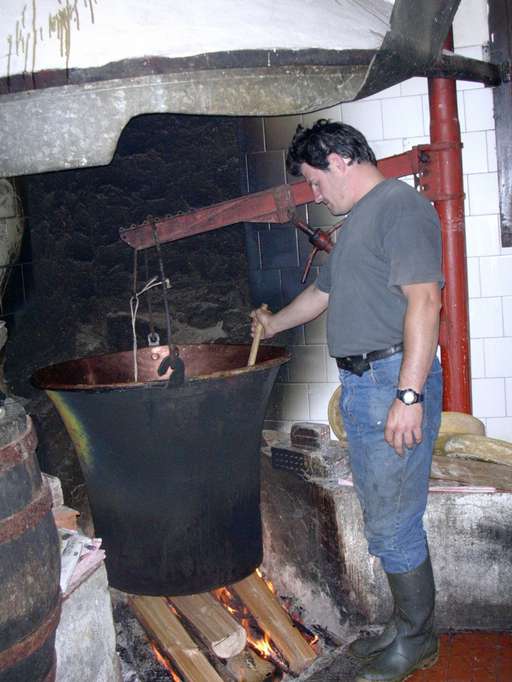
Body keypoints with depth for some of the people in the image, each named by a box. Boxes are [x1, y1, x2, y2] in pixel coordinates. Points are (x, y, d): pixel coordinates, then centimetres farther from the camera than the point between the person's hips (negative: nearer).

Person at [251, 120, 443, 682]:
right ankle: (404, 628, 31)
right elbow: (323, 293, 34)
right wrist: (274, 324, 47)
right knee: (385, 519, 16)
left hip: (394, 381, -9)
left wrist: (409, 393, -25)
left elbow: (424, 299, -20)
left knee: (393, 524, -1)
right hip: (360, 384, 9)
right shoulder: (357, 221, 21)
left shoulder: (401, 206, -10)